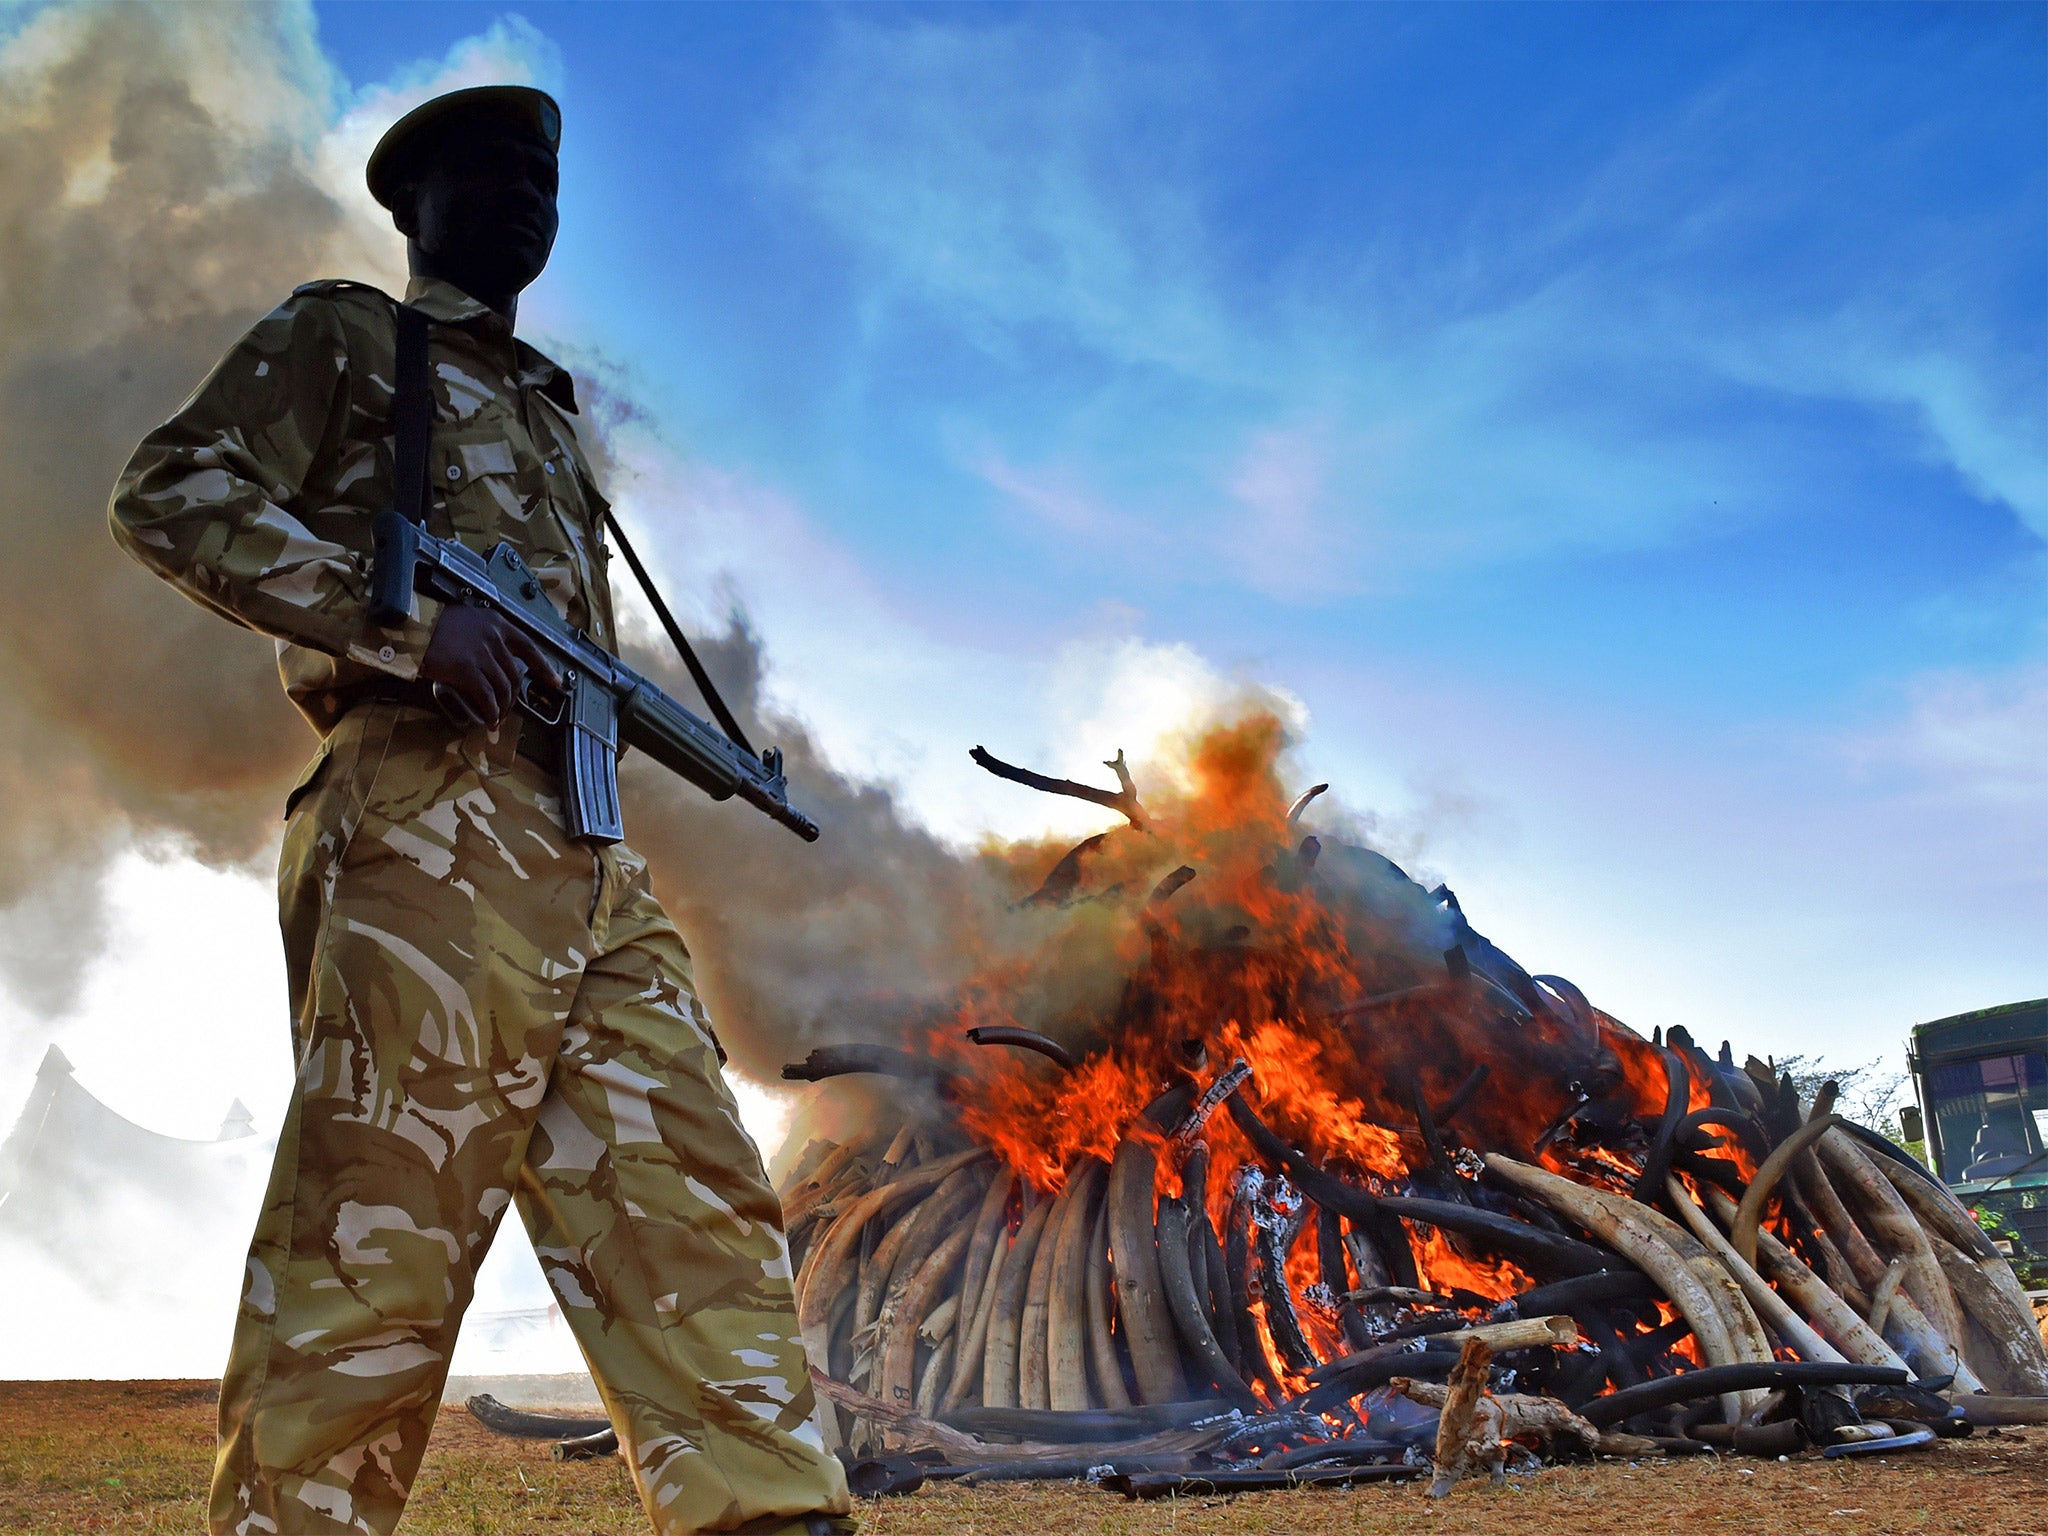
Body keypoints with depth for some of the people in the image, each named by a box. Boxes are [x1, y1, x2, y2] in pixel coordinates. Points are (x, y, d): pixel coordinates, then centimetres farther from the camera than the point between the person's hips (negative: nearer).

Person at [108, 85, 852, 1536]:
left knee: (694, 1211, -2)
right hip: (430, 825, -7)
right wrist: (405, 618, -15)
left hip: (592, 857, 7)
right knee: (376, 1242, -10)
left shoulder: (545, 406, 33)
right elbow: (171, 495, -2)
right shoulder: (344, 337, 13)